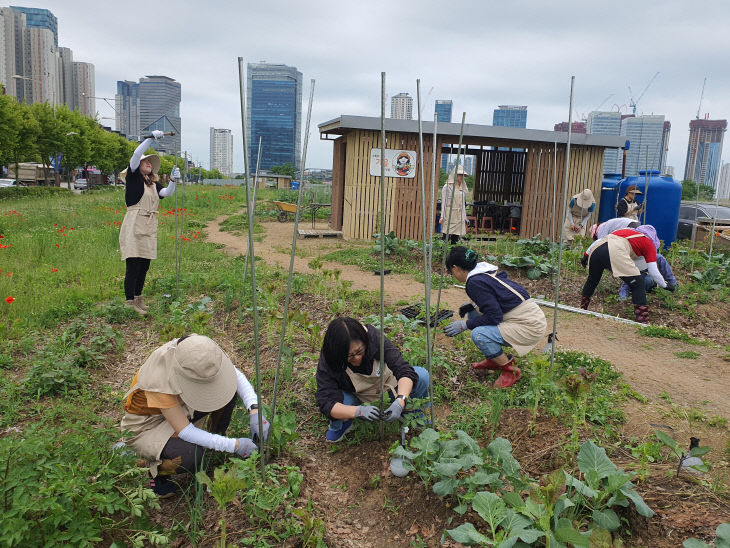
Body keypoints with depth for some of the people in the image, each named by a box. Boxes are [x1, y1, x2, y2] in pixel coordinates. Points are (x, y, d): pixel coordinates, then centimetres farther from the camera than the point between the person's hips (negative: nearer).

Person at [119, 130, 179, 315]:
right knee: (133, 264, -8)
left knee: (145, 265, 9)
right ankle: (130, 301, -3)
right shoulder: (133, 177, 3)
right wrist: (151, 138, -10)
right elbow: (136, 154, -8)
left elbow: (167, 193, 4)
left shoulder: (154, 185, 20)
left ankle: (138, 298, 20)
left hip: (150, 228, 6)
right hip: (134, 225, -6)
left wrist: (173, 180, -11)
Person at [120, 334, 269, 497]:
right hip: (147, 425, -6)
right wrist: (234, 446, -29)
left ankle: (217, 436, 8)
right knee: (193, 456, -32)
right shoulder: (158, 381, -39)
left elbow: (236, 374, -11)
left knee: (227, 388, -15)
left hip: (178, 405, 6)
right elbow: (185, 431, -32)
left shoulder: (198, 351, -25)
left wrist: (255, 411, -24)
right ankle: (157, 471, 1)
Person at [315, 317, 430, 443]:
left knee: (422, 375, -22)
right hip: (358, 400, -1)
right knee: (336, 398, -35)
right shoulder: (327, 361, -31)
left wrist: (400, 402, -50)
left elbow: (405, 371, -33)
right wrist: (358, 411, -53)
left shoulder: (375, 338, -32)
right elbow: (326, 403, -37)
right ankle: (340, 424, 3)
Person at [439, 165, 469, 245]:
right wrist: (442, 216, -9)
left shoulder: (462, 188, 15)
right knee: (446, 237, -9)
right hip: (449, 215, -5)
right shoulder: (447, 187, -2)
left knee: (456, 238, 3)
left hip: (459, 217, 6)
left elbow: (463, 204, 19)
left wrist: (464, 217, 17)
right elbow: (443, 202, -3)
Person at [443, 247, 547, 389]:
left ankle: (511, 370, -3)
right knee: (473, 313, 13)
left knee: (478, 334, -23)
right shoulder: (486, 273, 10)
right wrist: (472, 305, 12)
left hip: (530, 327, -10)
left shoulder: (475, 282, -17)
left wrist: (465, 324, -11)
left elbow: (494, 317, -20)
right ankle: (493, 360, 21)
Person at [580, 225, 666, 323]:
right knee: (638, 285, 5)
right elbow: (653, 272, 18)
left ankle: (582, 309, 43)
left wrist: (586, 254, 41)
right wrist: (664, 285, 34)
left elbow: (599, 240, 34)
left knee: (592, 280, 29)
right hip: (615, 253, -6)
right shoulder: (649, 243, 21)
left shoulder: (626, 231, 38)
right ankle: (642, 322, 0)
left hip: (596, 249, 6)